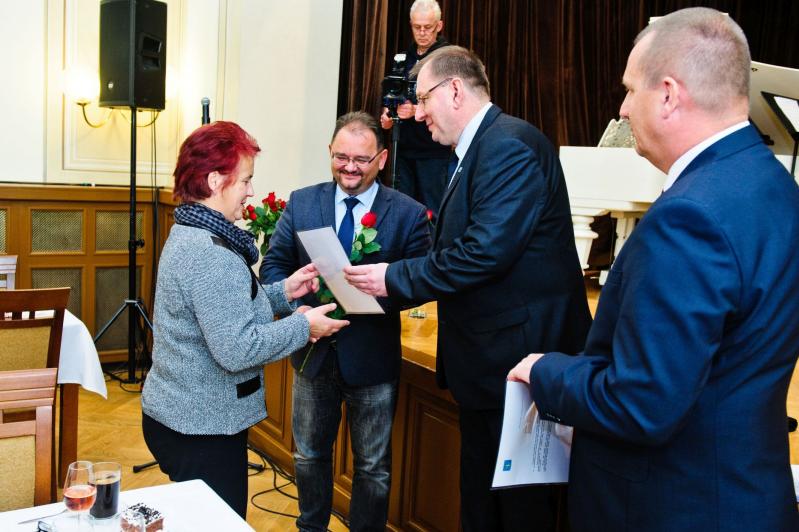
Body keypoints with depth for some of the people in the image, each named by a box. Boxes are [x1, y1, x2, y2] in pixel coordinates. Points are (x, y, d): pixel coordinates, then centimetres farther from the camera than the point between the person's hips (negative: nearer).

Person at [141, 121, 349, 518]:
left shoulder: (189, 234, 8)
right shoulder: (209, 253, -24)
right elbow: (236, 349, -28)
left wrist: (282, 292, 6)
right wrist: (304, 326, -16)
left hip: (176, 415, 10)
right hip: (201, 428, -10)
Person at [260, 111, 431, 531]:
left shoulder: (409, 214, -9)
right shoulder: (301, 203, -1)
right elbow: (273, 265, -2)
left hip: (372, 359, -3)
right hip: (313, 352, 3)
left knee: (372, 466, 15)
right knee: (310, 454, 23)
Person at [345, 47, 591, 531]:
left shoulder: (510, 144, -18)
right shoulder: (478, 150, 13)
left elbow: (486, 251, -27)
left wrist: (396, 278, -18)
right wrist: (395, 279, 2)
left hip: (517, 355, -10)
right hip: (487, 361, 10)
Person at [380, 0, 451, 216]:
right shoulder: (404, 57, 13)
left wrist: (417, 110, -26)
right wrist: (387, 114, 1)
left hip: (433, 149, -5)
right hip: (404, 146, 5)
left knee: (431, 211, -2)